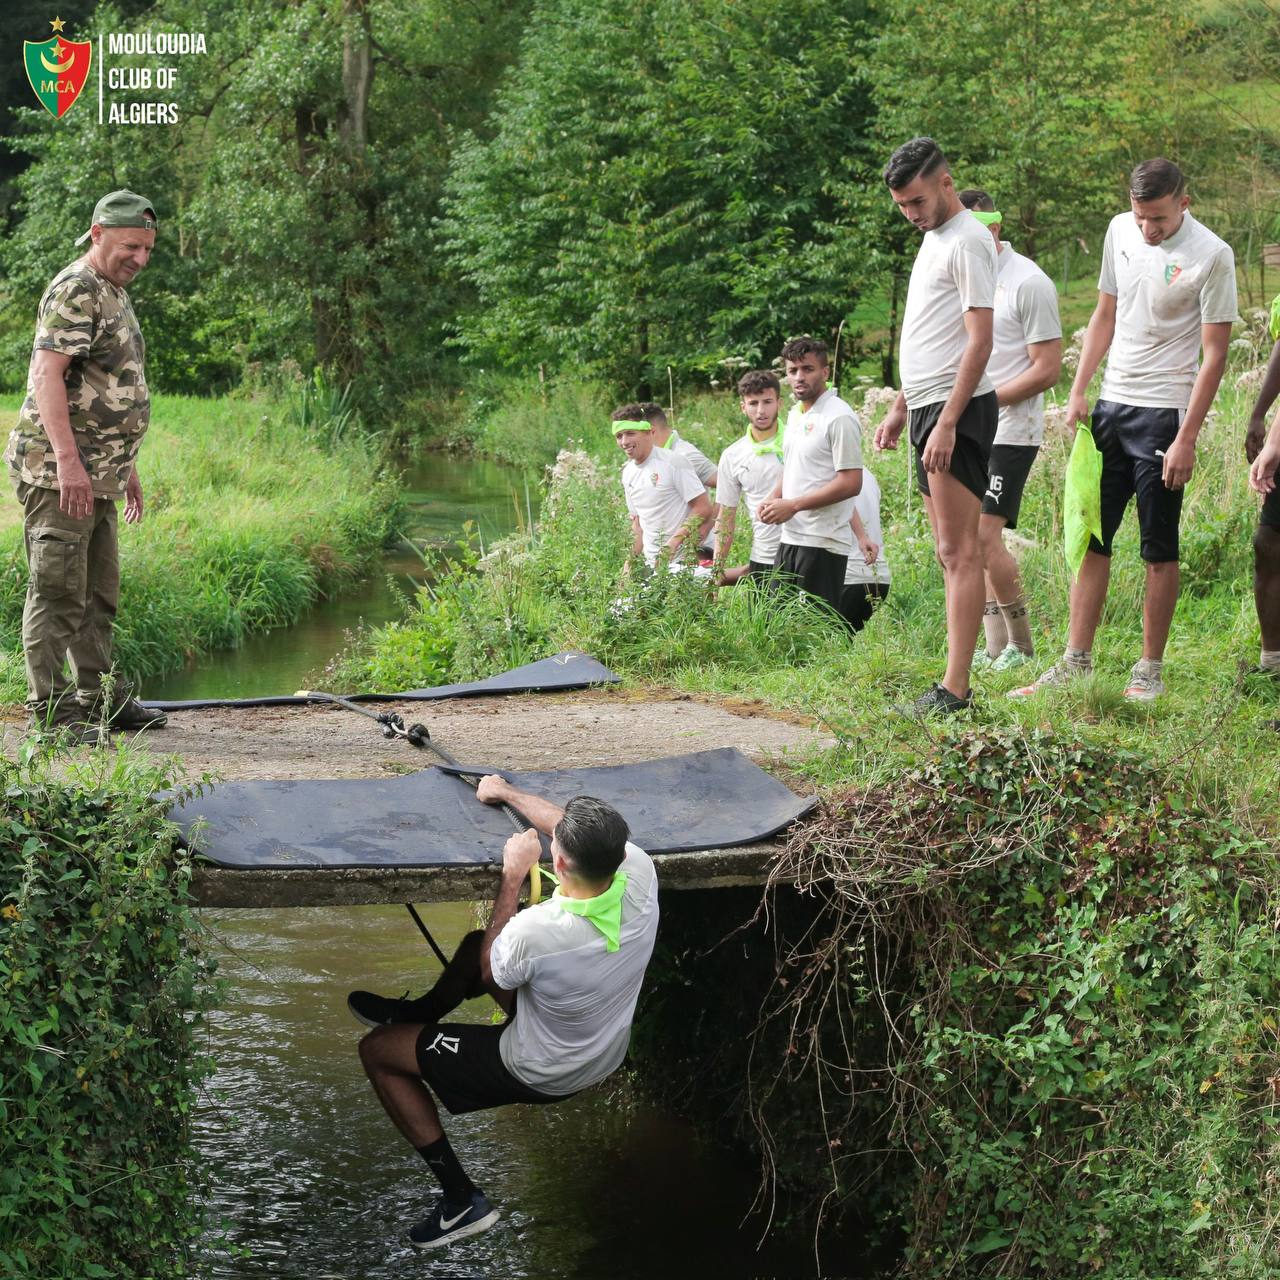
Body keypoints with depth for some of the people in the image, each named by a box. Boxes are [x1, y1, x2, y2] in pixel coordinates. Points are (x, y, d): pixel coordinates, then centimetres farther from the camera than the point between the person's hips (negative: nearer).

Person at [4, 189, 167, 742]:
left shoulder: (114, 295, 19)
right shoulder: (75, 291, -13)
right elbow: (46, 374, -22)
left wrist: (126, 466, 26)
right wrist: (68, 461, -28)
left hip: (97, 477, 10)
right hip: (58, 473, -10)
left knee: (98, 593, 16)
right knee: (57, 592, -7)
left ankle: (100, 698, 26)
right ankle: (50, 712, -3)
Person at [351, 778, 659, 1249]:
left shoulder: (533, 931, -40)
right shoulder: (639, 873, -25)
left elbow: (491, 974, -14)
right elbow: (586, 833, -1)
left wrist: (513, 876, -12)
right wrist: (508, 793, 11)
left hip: (541, 1076, -6)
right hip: (608, 1054, 6)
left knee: (377, 1051, 9)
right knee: (476, 943, 25)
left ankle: (461, 1199, 12)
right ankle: (419, 1013, 52)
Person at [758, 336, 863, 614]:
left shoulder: (839, 417, -12)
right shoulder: (795, 414, 16)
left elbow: (851, 483, -18)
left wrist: (793, 505, -18)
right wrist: (773, 499, 7)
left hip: (823, 543, -9)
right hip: (790, 538, 9)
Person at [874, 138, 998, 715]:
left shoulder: (968, 240, -11)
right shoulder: (934, 236, 19)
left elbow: (979, 342, -18)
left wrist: (947, 423, -23)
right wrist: (900, 408, 23)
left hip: (958, 410, -10)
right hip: (927, 408, 10)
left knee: (959, 551, -11)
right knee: (949, 552, 9)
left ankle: (955, 689, -13)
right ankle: (956, 683, 12)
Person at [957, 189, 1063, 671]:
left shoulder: (1028, 283, -10)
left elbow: (1048, 368, -12)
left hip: (1010, 432, -8)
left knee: (985, 535, -14)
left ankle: (1021, 645, -1)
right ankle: (996, 648, 13)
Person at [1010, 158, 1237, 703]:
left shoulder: (1211, 256, -12)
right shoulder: (1121, 231, 5)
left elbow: (1214, 352, -11)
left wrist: (1186, 438, -15)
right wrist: (1078, 392, 8)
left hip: (1163, 413, -6)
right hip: (1111, 405, 6)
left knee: (1159, 548, 0)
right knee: (1089, 536, 7)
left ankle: (1150, 669, 8)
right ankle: (1076, 662, 13)